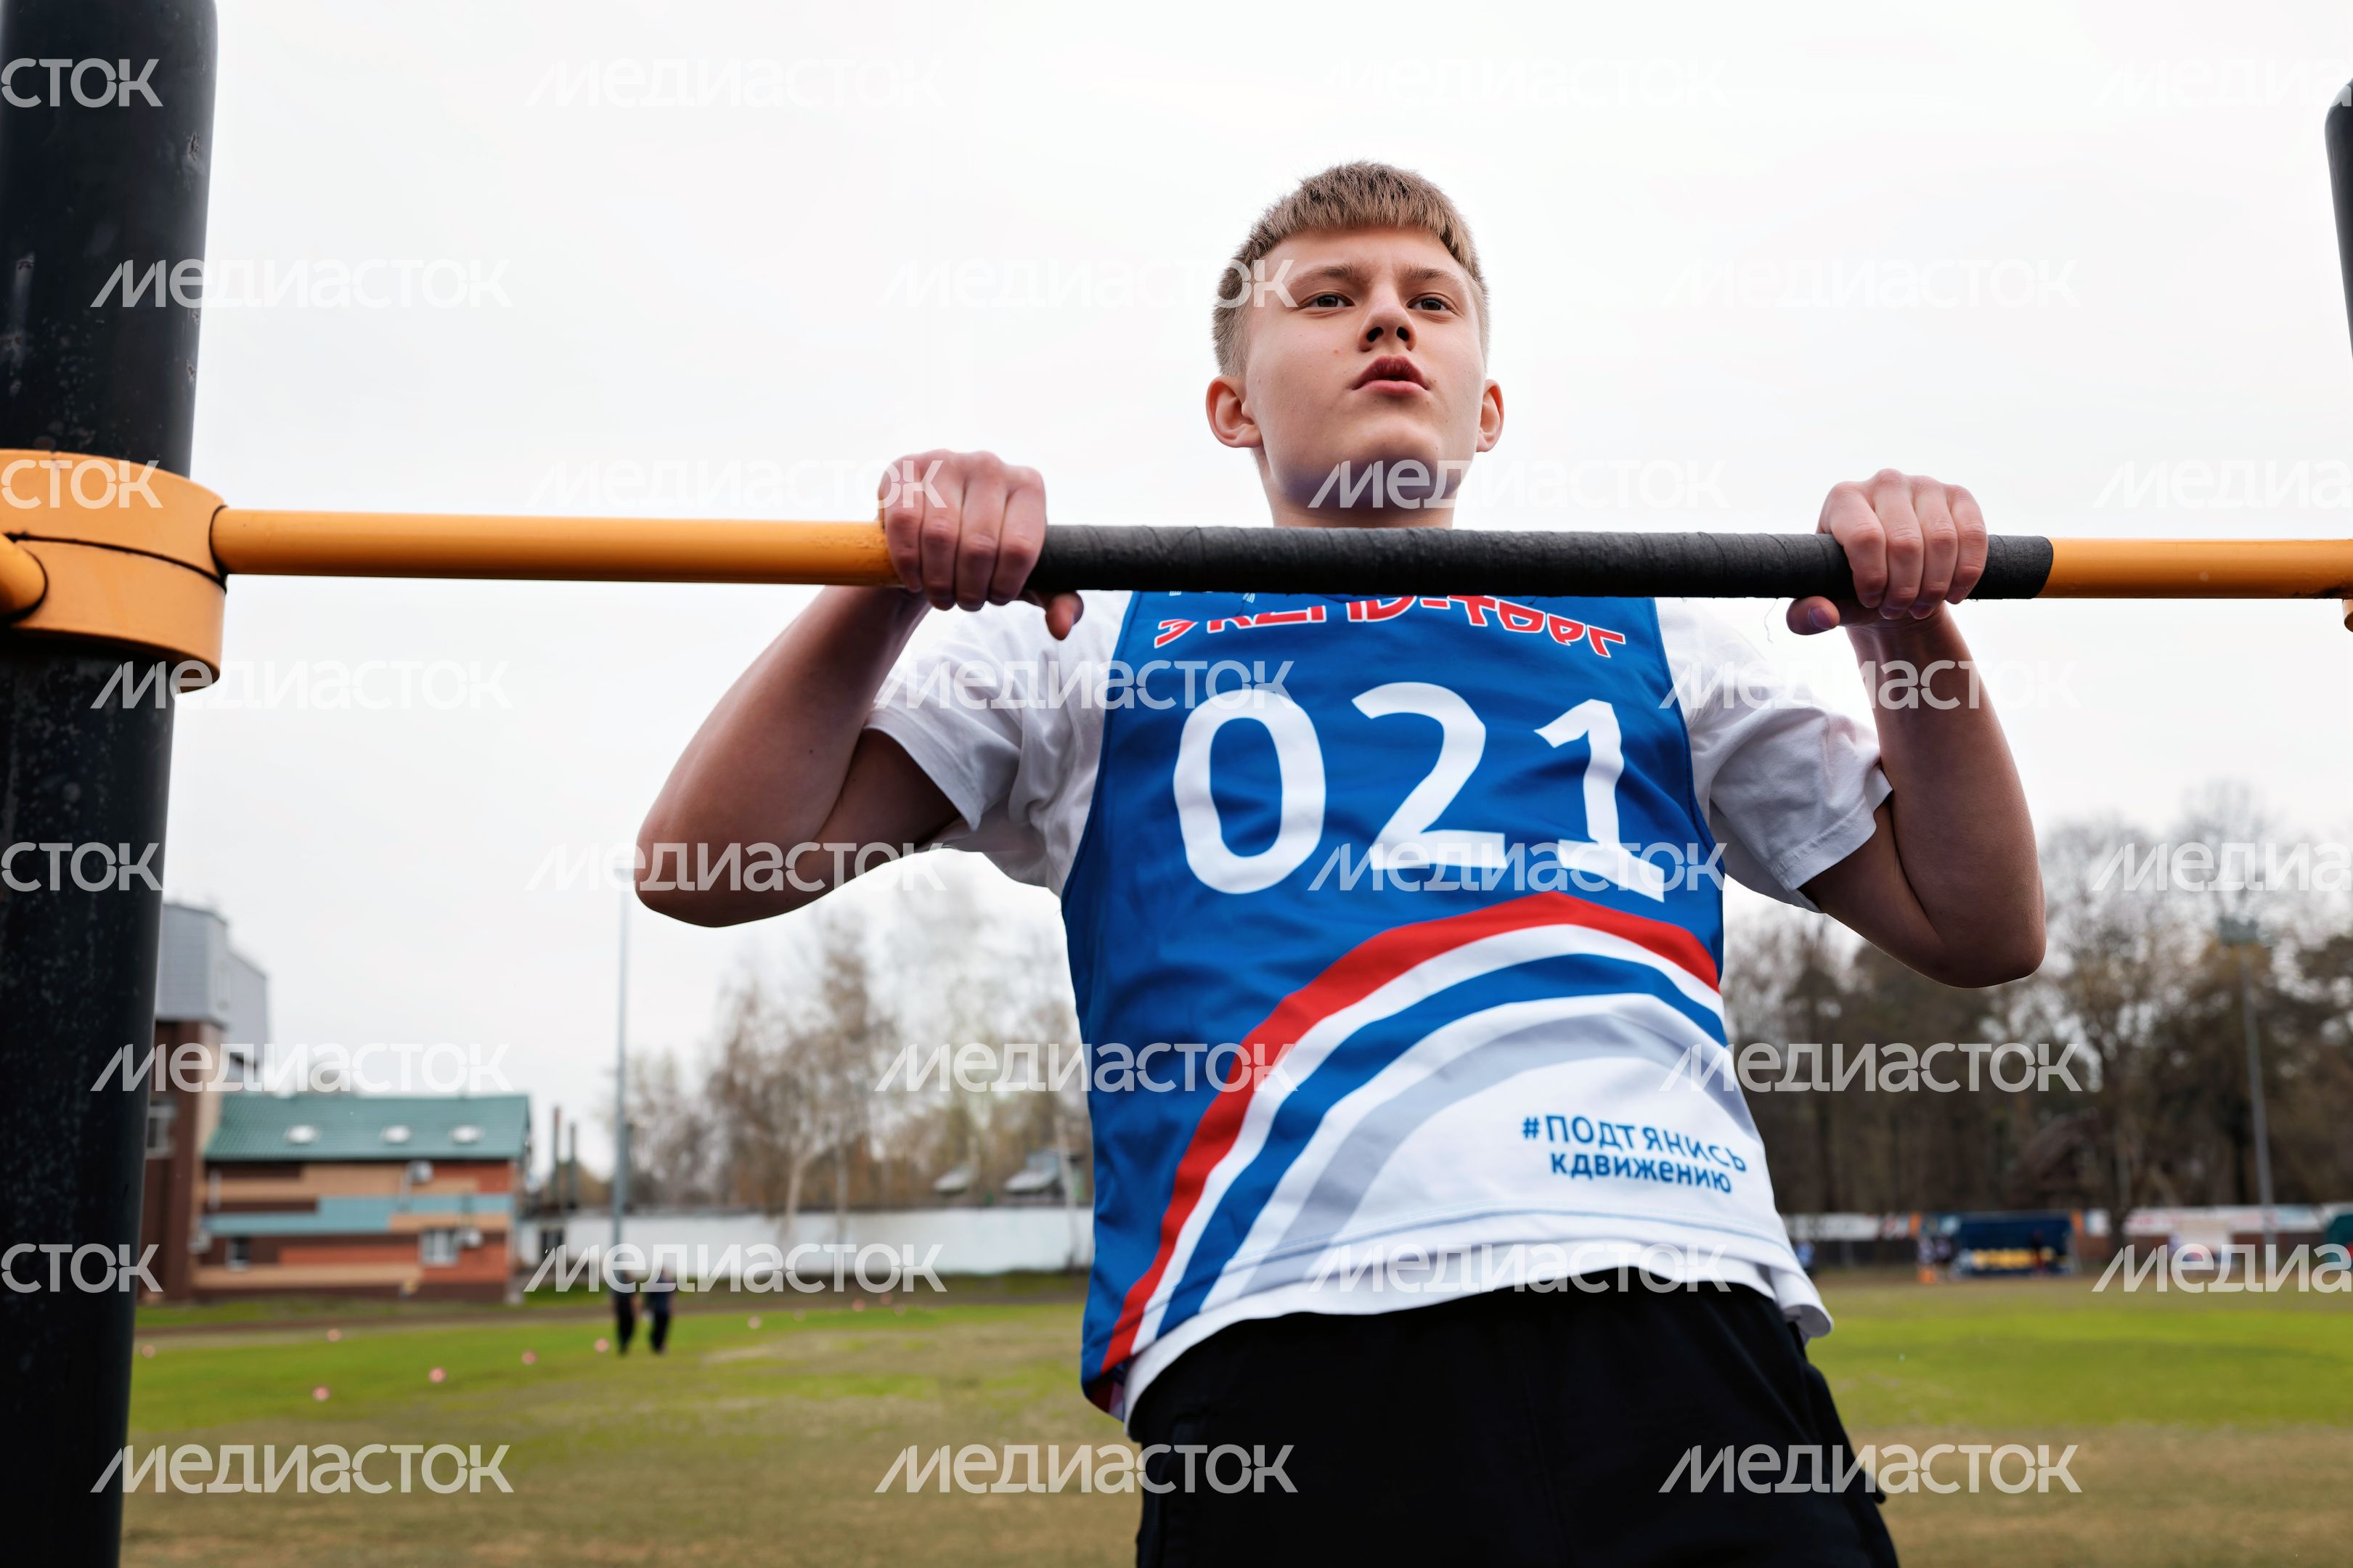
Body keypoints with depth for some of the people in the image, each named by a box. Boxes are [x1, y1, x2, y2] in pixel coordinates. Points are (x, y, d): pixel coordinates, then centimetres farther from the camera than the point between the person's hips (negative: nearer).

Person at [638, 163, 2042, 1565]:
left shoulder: (1651, 640, 25)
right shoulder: (1096, 634, 20)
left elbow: (1980, 929, 23)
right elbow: (705, 866, 12)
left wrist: (1911, 622, 8)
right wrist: (893, 584, -3)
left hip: (1687, 1323, 3)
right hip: (1290, 1346, -2)